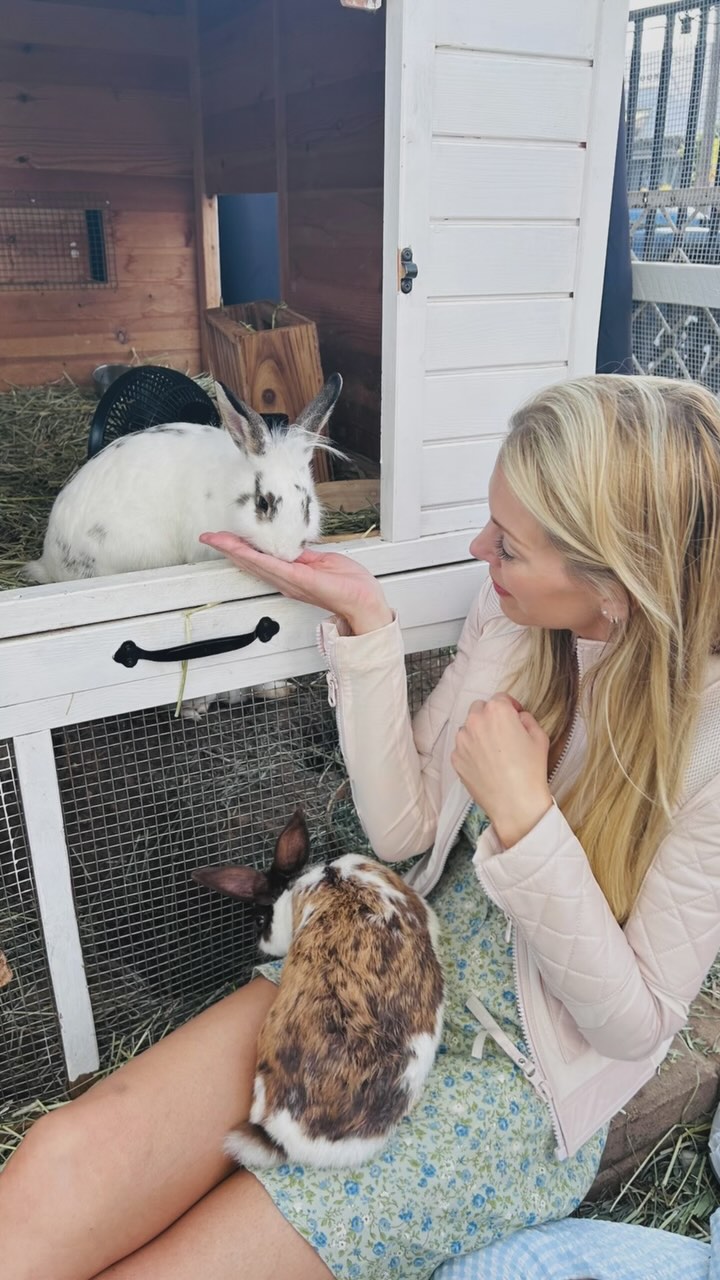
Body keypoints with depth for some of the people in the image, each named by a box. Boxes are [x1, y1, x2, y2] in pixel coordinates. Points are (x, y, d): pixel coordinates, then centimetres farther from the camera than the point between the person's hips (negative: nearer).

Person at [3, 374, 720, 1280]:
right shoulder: (509, 615, -6)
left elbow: (635, 1021, -13)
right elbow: (402, 830, -2)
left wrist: (524, 815, -26)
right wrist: (364, 619, -12)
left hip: (519, 1078, -3)